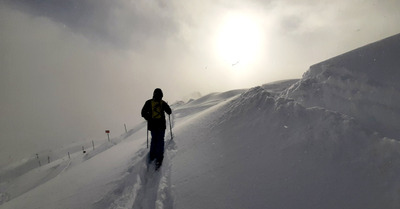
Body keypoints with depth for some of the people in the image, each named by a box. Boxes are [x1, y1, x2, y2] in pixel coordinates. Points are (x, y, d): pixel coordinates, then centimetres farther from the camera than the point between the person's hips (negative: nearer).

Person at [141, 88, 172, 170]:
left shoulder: (148, 102, -2)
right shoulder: (163, 103, -5)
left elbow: (143, 113, -1)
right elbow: (169, 112, 4)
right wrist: (166, 107, 24)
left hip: (152, 125, 2)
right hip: (161, 125, -2)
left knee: (154, 139, 18)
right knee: (160, 140, 3)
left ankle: (152, 157, 18)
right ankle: (159, 159, -2)